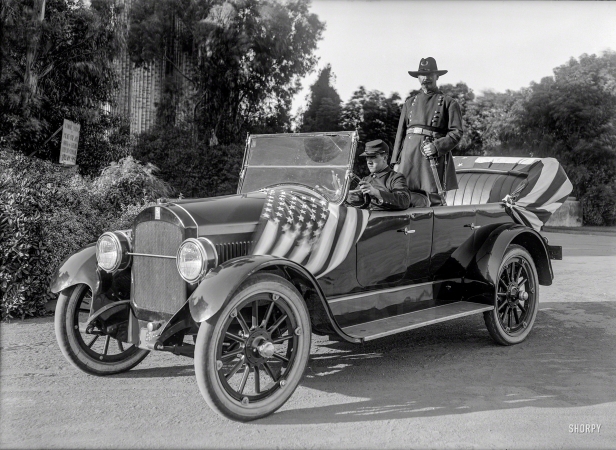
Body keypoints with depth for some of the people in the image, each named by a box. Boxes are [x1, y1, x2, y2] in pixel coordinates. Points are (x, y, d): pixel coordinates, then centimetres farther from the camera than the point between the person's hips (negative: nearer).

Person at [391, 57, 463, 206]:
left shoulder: (448, 102, 10)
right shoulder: (410, 102, 21)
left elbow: (456, 133, 1)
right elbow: (400, 133, 18)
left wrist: (437, 146, -15)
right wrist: (396, 161, 10)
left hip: (435, 156, -3)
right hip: (409, 155, 3)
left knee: (435, 199, -7)